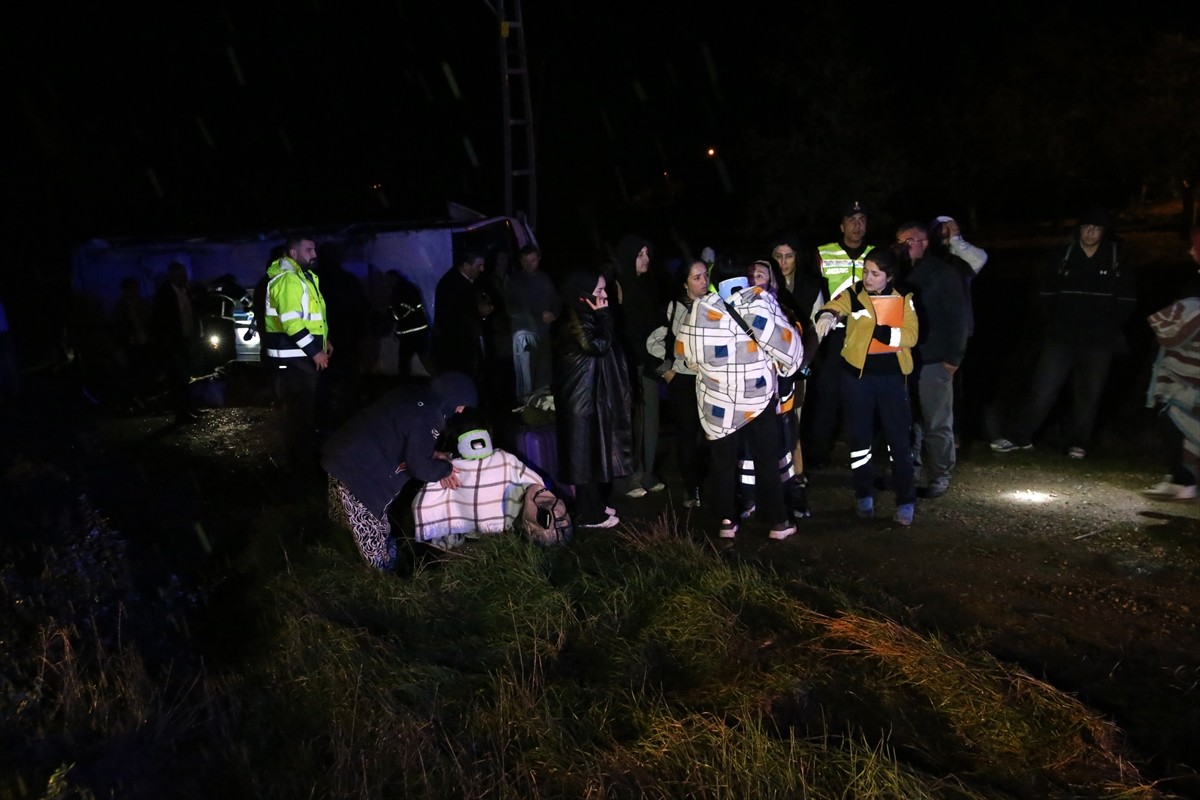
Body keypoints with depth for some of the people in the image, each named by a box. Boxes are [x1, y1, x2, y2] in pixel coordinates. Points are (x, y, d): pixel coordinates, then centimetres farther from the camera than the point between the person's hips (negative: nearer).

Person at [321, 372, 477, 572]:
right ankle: (384, 566, 20)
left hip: (347, 454, 10)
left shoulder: (415, 397, 7)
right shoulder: (428, 416, -21)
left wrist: (432, 454, 11)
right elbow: (417, 464, -16)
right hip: (357, 469, -9)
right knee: (368, 522, 7)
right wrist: (442, 471, 2)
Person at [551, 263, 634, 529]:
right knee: (585, 453, -2)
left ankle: (595, 504, 27)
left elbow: (605, 349, 18)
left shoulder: (586, 317, 12)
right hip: (581, 397, -10)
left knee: (594, 451, 16)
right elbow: (598, 345, -26)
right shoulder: (574, 320, -17)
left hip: (593, 394, 10)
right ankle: (590, 514, 6)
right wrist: (603, 315, -18)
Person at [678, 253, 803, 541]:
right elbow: (787, 344, -10)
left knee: (722, 461, 14)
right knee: (767, 461, 12)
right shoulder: (761, 301, -10)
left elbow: (689, 353, 1)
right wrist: (787, 366, 10)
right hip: (759, 397, -1)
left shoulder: (700, 308, -5)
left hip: (718, 399, 1)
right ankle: (777, 522, 18)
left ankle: (727, 521, 19)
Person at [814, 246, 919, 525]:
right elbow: (834, 307, -23)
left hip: (892, 375, 0)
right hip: (857, 373, 0)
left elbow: (911, 335, -8)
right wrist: (827, 317, -46)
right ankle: (864, 495, 24)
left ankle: (906, 501, 13)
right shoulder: (853, 295, -1)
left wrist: (881, 332, -20)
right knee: (860, 436, 9)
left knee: (898, 439, 2)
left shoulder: (903, 299, 3)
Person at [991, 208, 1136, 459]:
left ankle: (1078, 444, 18)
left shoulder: (1117, 266, 2)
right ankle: (1019, 436, 4)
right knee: (1043, 389, -2)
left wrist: (1107, 327, 0)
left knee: (1088, 394, 6)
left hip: (1098, 342, 0)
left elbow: (1125, 304, 6)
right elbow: (1046, 296, 9)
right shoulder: (1062, 261, 3)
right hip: (1061, 338, 0)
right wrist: (1054, 323, 2)